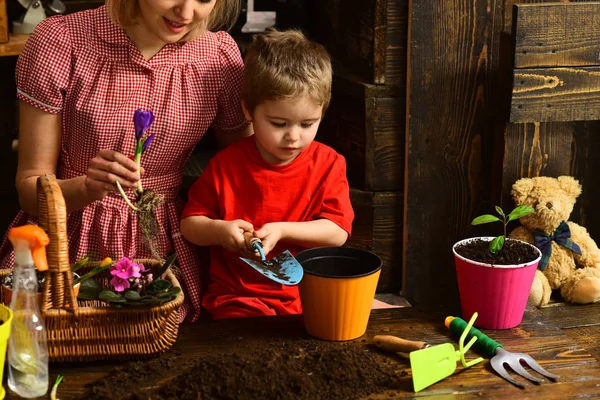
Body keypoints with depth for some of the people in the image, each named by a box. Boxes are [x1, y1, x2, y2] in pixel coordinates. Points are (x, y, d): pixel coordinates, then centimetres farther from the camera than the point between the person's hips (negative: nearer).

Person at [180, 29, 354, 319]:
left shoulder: (328, 164, 2)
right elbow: (189, 225, 5)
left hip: (312, 295, 3)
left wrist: (283, 230, -18)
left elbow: (338, 232, -5)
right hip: (241, 300, -2)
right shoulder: (226, 166, -2)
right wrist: (220, 230, -18)